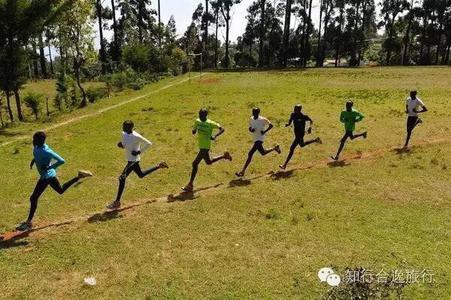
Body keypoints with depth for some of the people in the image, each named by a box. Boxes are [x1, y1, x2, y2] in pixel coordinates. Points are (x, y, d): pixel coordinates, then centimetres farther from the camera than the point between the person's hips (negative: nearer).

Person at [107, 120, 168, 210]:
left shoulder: (137, 137, -23)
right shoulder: (124, 134, 0)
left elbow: (149, 144, -12)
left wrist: (140, 152, -18)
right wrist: (120, 144, -6)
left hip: (133, 160, -9)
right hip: (130, 160, 10)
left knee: (122, 178, -12)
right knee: (141, 175, 27)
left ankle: (117, 202, -3)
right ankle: (159, 166, 40)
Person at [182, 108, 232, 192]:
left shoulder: (210, 123, -14)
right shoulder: (197, 121, 5)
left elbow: (222, 129, -11)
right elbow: (193, 132, 13)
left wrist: (215, 136, -27)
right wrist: (194, 130, -12)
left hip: (205, 147, -8)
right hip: (201, 146, 9)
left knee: (195, 163, -11)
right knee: (208, 162, 25)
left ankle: (190, 185, -2)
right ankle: (224, 156, 44)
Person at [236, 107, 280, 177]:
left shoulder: (263, 119, -14)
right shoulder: (251, 119, 5)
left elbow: (271, 125, -6)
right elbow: (250, 127, 17)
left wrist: (264, 131, -16)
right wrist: (251, 130, -6)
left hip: (259, 139, -9)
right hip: (255, 139, 9)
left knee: (250, 154, -17)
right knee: (263, 153, 24)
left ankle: (242, 171, -15)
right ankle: (275, 148, 50)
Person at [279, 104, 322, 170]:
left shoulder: (303, 116, -20)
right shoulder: (293, 114, -4)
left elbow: (311, 121, -3)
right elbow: (290, 121, 9)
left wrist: (310, 127, -15)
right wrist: (288, 124, -12)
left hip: (300, 134, -8)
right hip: (296, 133, 8)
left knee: (292, 148, -10)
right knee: (302, 145, 31)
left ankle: (284, 165, -6)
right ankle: (315, 140, 49)